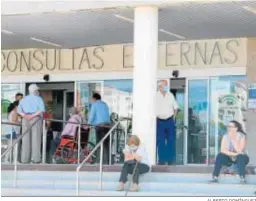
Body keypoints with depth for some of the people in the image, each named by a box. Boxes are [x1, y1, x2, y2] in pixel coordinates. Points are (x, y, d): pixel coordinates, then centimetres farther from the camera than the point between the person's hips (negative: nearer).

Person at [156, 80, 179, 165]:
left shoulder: (170, 95, 7)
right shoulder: (156, 96, -5)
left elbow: (175, 107, 15)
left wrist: (173, 117, 8)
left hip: (170, 121, 3)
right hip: (160, 121, -3)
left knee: (171, 141, 4)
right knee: (160, 142, -1)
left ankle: (171, 160, 11)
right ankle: (162, 160, 5)